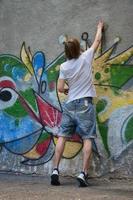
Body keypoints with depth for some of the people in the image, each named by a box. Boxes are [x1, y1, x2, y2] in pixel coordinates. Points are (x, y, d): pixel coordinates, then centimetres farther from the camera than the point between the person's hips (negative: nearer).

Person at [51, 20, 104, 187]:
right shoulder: (86, 58, -1)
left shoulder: (64, 67, 1)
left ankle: (55, 170, -2)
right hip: (85, 104, -2)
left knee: (62, 137, 4)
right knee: (87, 139, -2)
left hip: (70, 104, 2)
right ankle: (83, 173, -10)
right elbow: (97, 41, 15)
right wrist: (100, 28, 32)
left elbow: (60, 89, 0)